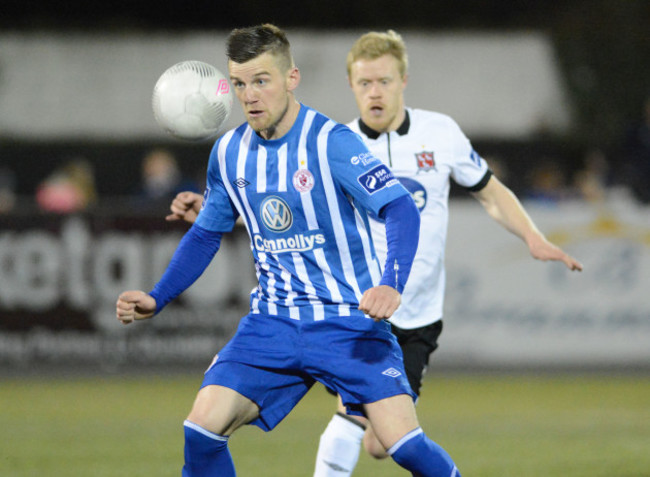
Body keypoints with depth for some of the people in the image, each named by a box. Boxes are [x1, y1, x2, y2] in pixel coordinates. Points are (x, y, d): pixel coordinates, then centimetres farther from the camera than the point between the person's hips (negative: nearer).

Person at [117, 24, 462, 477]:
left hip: (349, 320, -5)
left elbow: (402, 210, -21)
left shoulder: (331, 143, -14)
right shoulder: (229, 153, 5)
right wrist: (156, 299, 9)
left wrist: (392, 284, -37)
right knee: (203, 427, -11)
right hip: (273, 321, 5)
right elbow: (205, 235, 19)